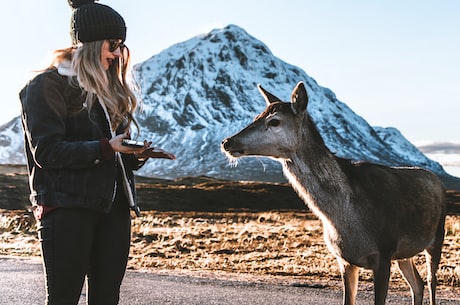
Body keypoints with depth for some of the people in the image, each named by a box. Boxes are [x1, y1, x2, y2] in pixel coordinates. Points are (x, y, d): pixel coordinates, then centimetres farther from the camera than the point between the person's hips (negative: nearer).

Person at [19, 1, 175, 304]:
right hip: (67, 208, -7)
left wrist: (137, 154, 0)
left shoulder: (111, 90, 20)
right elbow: (46, 151, -14)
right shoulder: (48, 85, -3)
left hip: (114, 209, 7)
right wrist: (106, 148, -22)